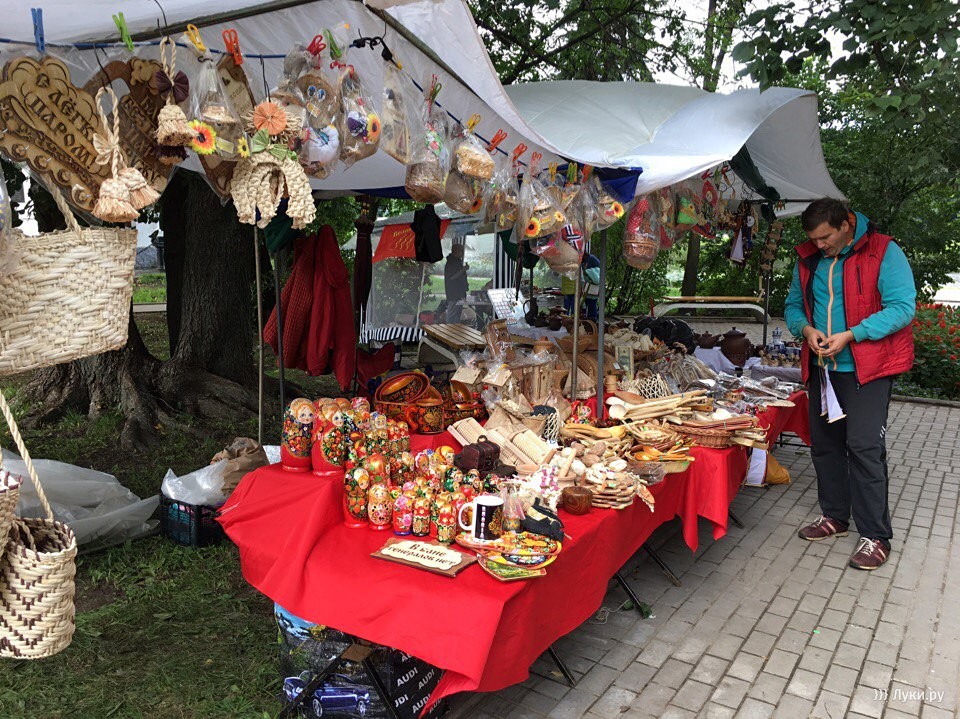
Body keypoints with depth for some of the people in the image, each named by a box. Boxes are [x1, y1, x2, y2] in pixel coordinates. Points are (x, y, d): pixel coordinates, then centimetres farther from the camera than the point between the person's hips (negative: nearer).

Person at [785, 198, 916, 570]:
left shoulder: (884, 252, -9)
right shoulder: (809, 259, 8)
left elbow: (902, 306, -15)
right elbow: (793, 305, 15)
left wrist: (850, 335, -23)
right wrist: (806, 328, -8)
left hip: (867, 370, -6)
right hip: (822, 368, 6)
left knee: (864, 448, -9)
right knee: (824, 444, 13)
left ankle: (876, 536, 2)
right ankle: (835, 517, 29)